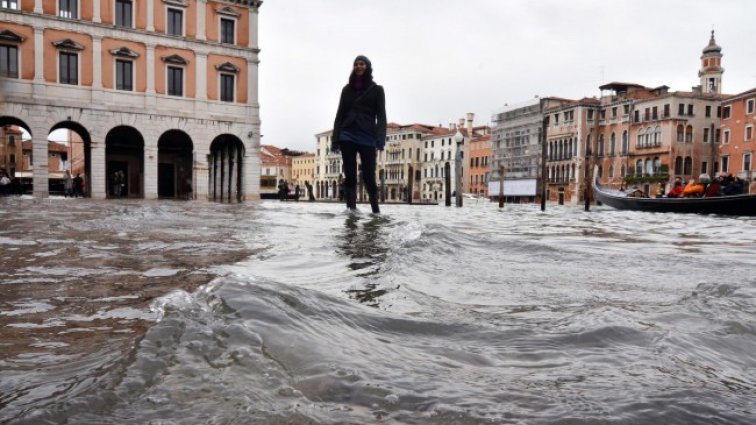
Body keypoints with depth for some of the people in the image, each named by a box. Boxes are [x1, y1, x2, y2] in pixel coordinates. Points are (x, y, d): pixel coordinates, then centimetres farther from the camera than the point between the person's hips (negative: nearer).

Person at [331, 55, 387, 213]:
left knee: (368, 176, -4)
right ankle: (351, 209, -4)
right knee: (350, 176, -3)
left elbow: (381, 116, 1)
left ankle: (375, 209, 9)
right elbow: (340, 115, 13)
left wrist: (380, 138, -14)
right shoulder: (347, 89, 15)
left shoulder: (376, 90, 9)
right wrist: (335, 138, 2)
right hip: (347, 136, 2)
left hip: (367, 138, -2)